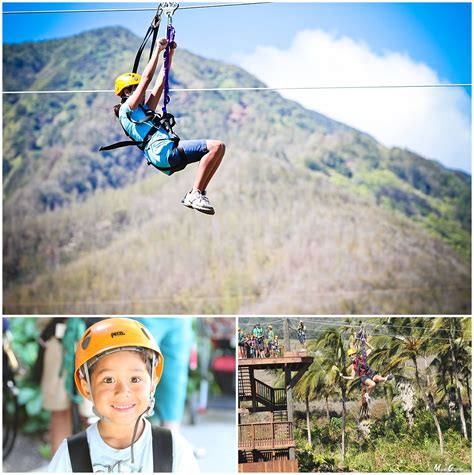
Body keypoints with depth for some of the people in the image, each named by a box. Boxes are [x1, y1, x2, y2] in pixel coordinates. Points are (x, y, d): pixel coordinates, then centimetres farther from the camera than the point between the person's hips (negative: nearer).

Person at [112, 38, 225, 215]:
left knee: (219, 148, 5)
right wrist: (158, 50, 7)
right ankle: (195, 194, -21)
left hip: (170, 154, 10)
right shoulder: (127, 108, 7)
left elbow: (160, 82, 30)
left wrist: (170, 53, 28)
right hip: (164, 151, -10)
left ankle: (196, 194, -3)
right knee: (216, 146, -19)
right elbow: (146, 79, 1)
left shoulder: (145, 110, 31)